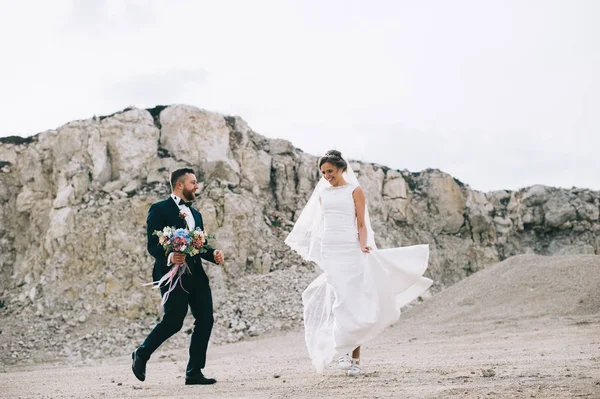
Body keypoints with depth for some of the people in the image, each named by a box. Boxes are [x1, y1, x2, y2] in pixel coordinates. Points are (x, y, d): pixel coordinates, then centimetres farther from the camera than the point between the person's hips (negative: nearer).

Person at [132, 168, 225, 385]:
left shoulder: (195, 214, 22)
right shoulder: (159, 209, -2)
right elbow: (152, 245, -11)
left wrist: (214, 254, -1)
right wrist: (169, 257, -30)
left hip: (196, 275, 7)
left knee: (205, 320, -1)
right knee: (173, 321, -10)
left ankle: (194, 372, 7)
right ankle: (141, 354, 16)